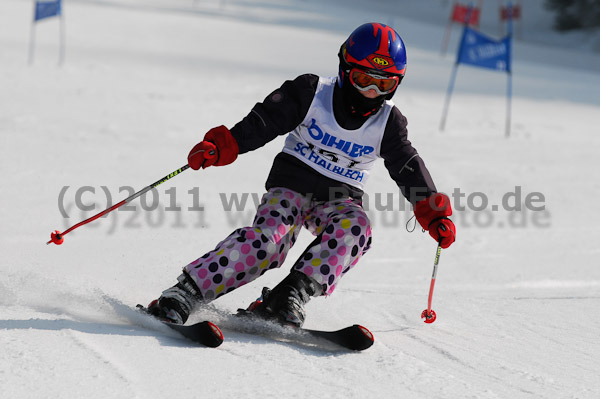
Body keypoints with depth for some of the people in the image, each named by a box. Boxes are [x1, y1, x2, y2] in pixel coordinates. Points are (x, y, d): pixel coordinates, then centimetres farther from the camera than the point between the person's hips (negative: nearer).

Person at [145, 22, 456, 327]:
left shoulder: (389, 123, 1)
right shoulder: (312, 93, -7)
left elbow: (408, 168, 1)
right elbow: (264, 122, -12)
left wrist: (434, 213, -13)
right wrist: (221, 146, -27)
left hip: (340, 197, 3)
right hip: (293, 181, -3)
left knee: (354, 230, -32)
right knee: (267, 238, -30)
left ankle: (288, 298, -38)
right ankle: (183, 295, -34)